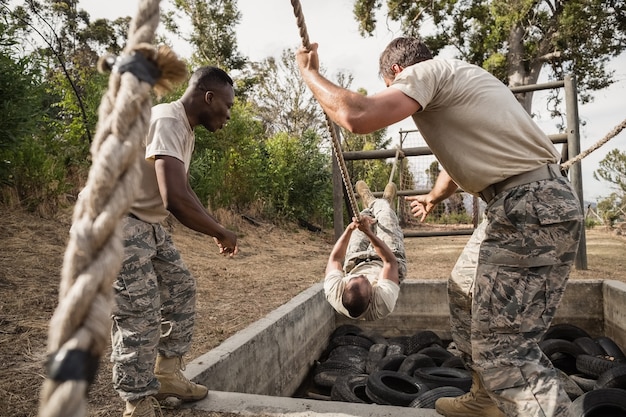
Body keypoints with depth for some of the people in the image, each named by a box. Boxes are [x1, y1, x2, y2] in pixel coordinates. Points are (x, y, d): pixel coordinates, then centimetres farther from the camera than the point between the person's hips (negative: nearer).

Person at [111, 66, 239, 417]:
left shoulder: (185, 128, 9)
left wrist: (214, 229, 13)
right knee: (140, 315, -7)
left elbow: (184, 189, 21)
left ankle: (167, 375, 25)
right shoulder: (168, 121, -23)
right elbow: (175, 199, -35)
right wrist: (221, 232, -20)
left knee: (181, 287, 13)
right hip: (118, 223, -10)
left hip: (148, 224, 10)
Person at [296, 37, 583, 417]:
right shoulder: (454, 77, 23)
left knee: (502, 346, -10)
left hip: (530, 206, -11)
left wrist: (310, 72, -4)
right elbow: (461, 153, 36)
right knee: (465, 292, 22)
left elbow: (358, 117, -23)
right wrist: (434, 197, 53)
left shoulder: (425, 71, -6)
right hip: (533, 200, 11)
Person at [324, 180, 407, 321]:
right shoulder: (383, 301, -48)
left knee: (366, 214, 16)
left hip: (355, 264, 2)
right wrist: (368, 232, -45)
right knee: (383, 209, 10)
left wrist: (349, 229, -30)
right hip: (385, 265, -1)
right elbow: (391, 261, -37)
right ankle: (376, 205, 50)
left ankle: (371, 206, 55)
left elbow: (335, 259, -26)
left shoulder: (334, 294, -43)